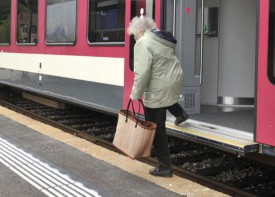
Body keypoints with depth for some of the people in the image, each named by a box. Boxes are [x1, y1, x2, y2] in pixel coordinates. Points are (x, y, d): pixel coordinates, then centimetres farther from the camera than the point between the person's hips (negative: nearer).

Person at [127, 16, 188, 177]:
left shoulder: (143, 44, -19)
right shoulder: (164, 39, 8)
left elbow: (142, 73, -25)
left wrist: (136, 94, -16)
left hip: (159, 91, -9)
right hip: (175, 82, 9)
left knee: (156, 129, 4)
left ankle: (164, 167, 12)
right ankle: (180, 113, 53)